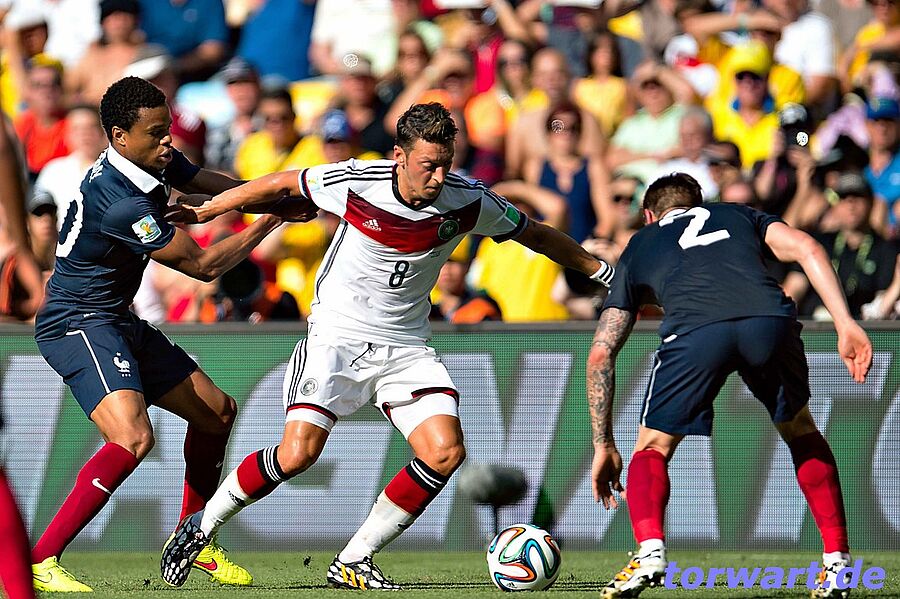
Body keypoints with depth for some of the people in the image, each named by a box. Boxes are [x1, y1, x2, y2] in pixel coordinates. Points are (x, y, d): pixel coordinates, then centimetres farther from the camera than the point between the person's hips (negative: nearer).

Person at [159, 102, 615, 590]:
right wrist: (201, 211, 6)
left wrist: (597, 268, 13)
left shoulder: (468, 201, -11)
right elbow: (282, 184, 0)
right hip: (336, 335, -3)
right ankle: (202, 525, 4)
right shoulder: (355, 182, -17)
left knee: (445, 453, -16)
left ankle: (353, 562, -2)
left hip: (406, 347, 3)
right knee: (298, 453, -20)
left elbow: (534, 234, 7)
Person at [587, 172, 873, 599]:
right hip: (770, 319, 1)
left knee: (652, 449, 19)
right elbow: (807, 248, 17)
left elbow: (600, 355, 30)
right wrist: (845, 324, 10)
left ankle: (650, 551, -7)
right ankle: (838, 560, 22)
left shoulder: (639, 247, 37)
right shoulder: (738, 215, 39)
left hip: (694, 330, -1)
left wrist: (604, 447, 34)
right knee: (801, 433, 29)